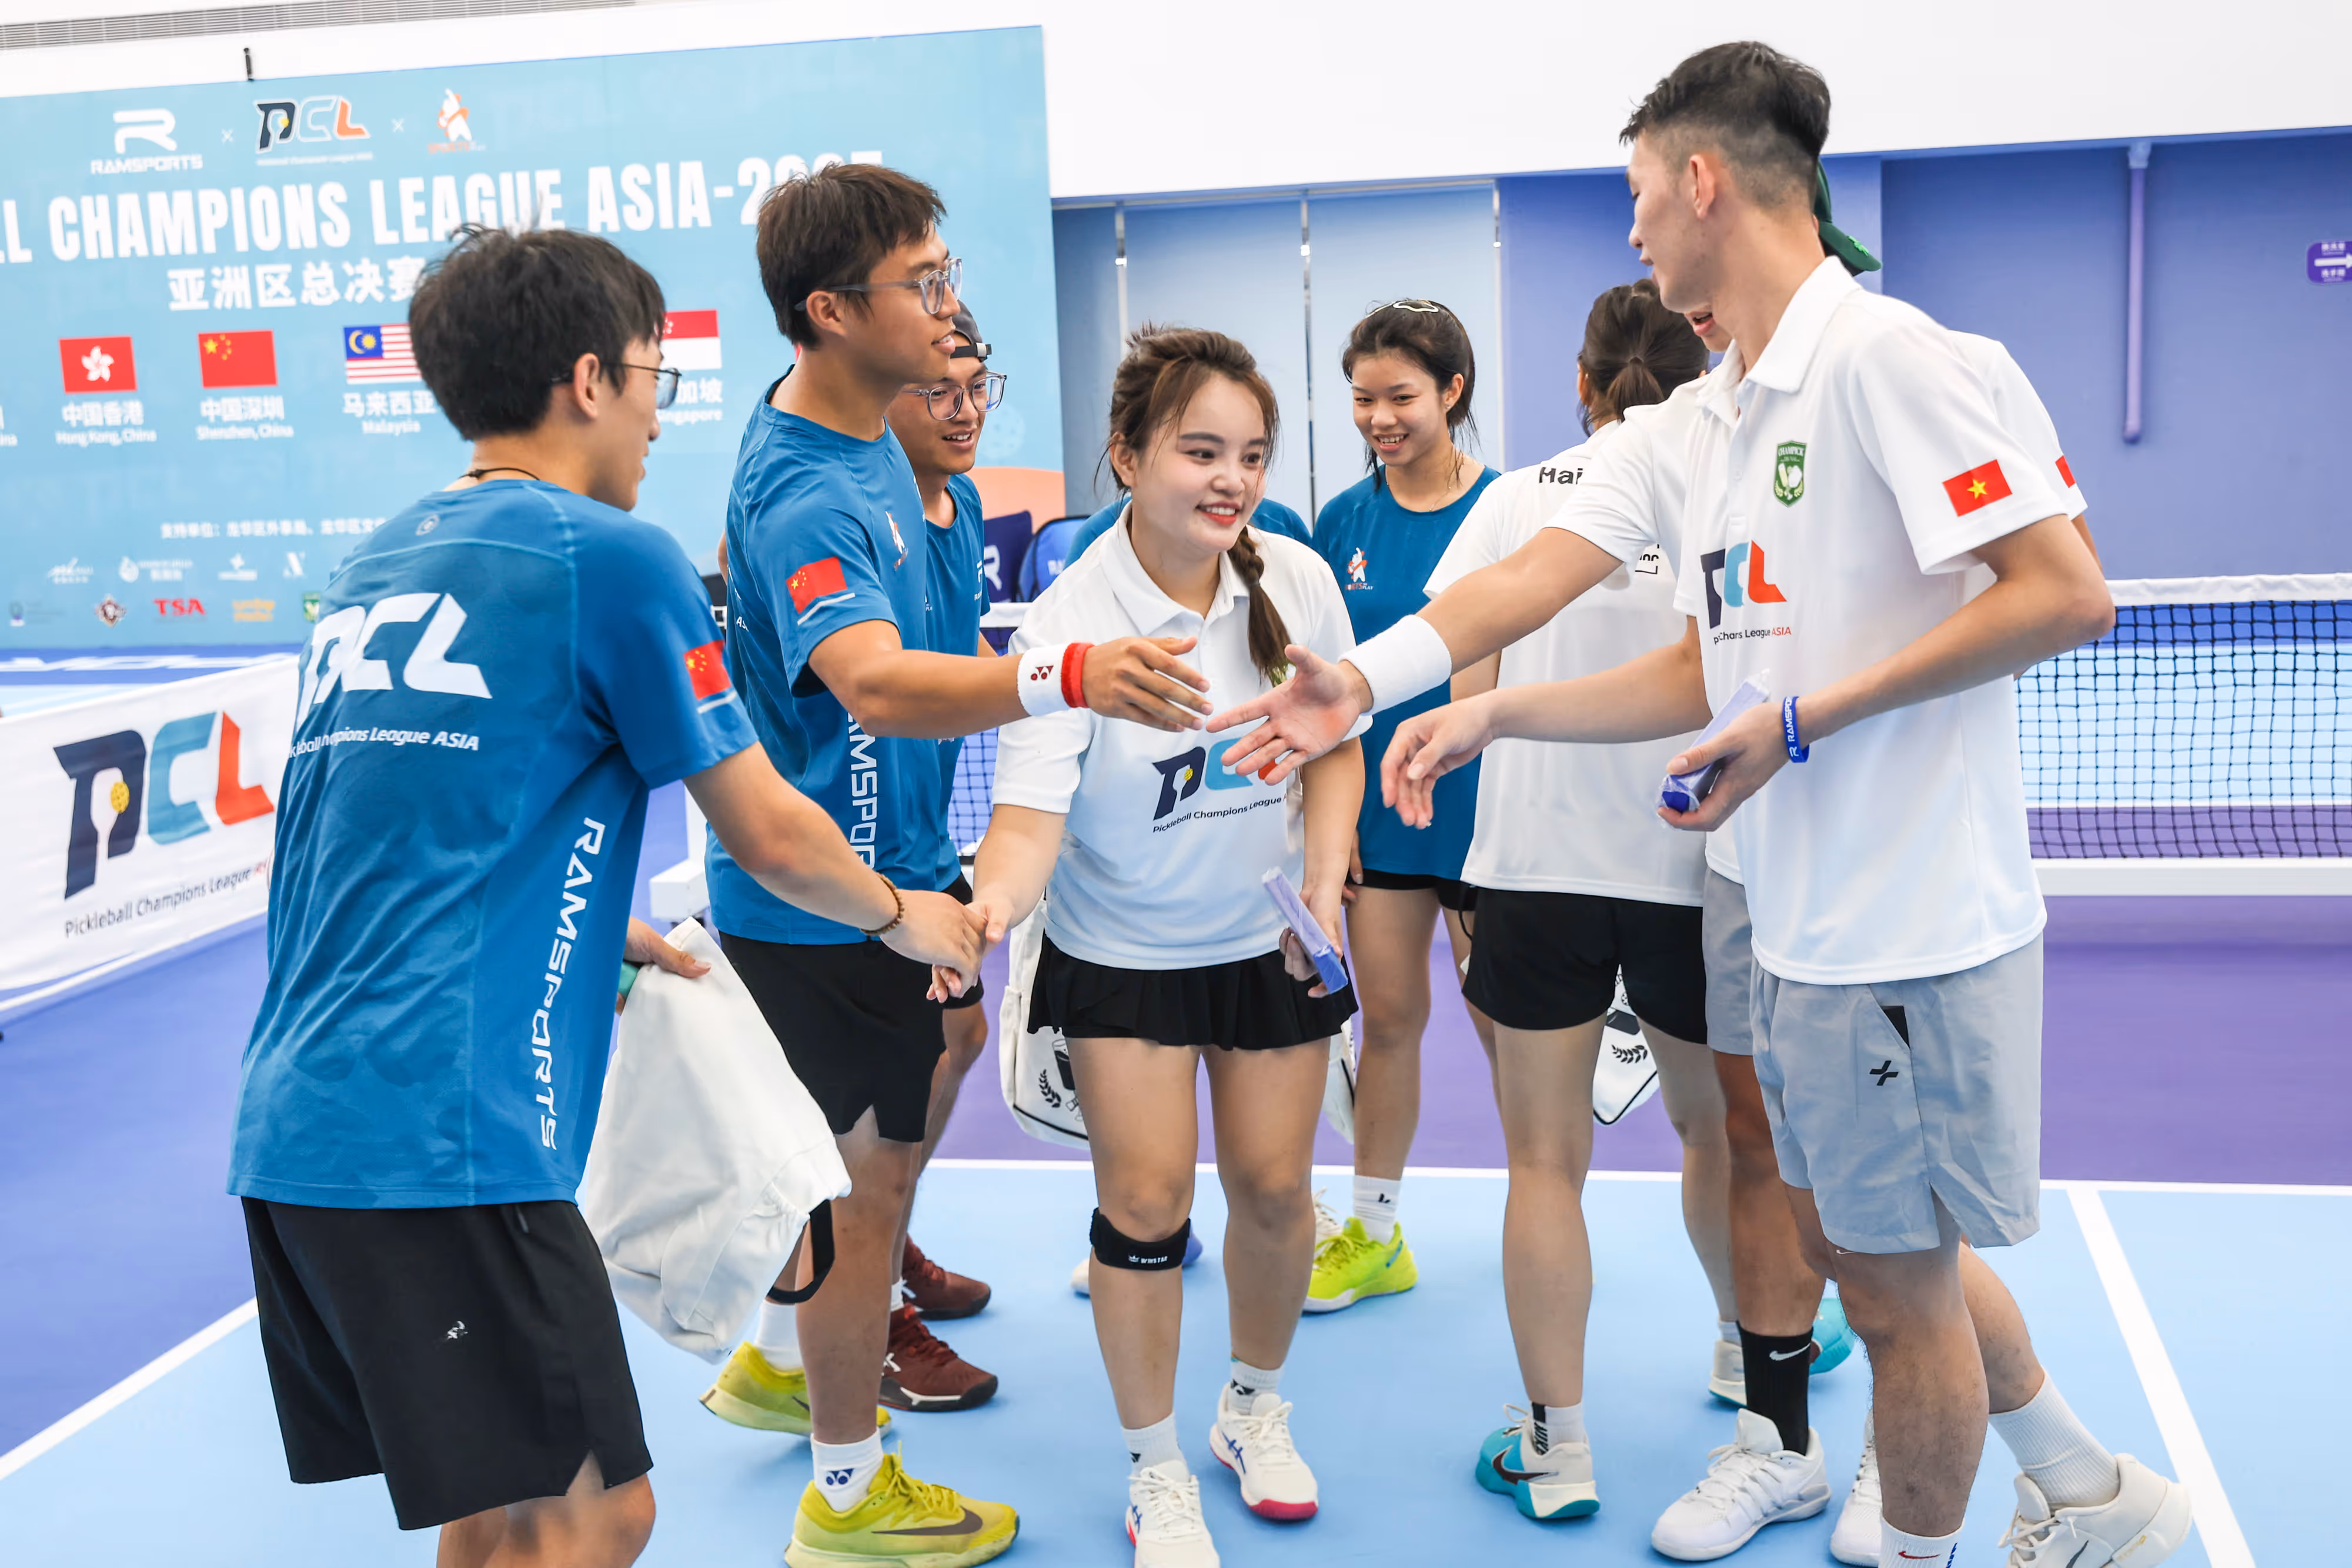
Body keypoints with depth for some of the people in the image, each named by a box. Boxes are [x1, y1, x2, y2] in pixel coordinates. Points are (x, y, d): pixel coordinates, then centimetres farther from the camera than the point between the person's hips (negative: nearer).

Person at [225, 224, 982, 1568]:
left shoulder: (376, 566, 18)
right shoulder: (610, 558, -5)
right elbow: (770, 833, 0)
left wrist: (605, 940, 34)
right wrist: (903, 914, 18)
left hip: (292, 1124, 9)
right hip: (440, 1133, -8)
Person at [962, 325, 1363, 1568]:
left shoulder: (1297, 582, -11)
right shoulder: (1067, 625, -23)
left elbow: (1335, 744, 3)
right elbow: (1030, 814, -29)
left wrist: (1325, 883, -9)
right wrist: (989, 905, -50)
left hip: (1273, 939, 3)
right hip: (1121, 954, -3)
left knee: (1274, 1186, 8)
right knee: (1145, 1200, -4)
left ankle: (1255, 1407, 36)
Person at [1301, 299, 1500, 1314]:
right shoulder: (1343, 521, 2)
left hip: (1484, 803, -3)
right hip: (1379, 807, 3)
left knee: (1503, 1018, 7)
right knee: (1386, 1014, 11)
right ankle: (1373, 1235, 24)